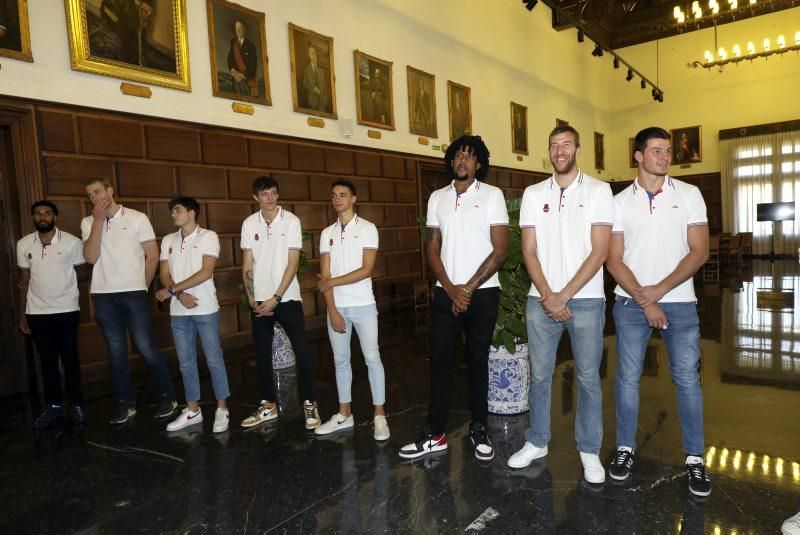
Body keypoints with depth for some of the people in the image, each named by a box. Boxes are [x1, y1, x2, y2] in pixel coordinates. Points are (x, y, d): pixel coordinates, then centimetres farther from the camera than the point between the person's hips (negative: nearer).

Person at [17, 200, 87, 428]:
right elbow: (24, 280, 11)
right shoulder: (24, 244, 4)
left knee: (70, 360, 4)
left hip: (66, 311, -3)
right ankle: (53, 406, 21)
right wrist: (22, 314, 11)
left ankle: (76, 405, 17)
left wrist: (62, 282, -7)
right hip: (36, 313, 3)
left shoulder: (72, 242, -7)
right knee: (47, 360, 11)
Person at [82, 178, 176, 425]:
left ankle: (168, 397, 11)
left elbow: (152, 256, 3)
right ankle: (125, 403, 18)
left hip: (133, 293, -3)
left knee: (146, 347, -3)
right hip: (103, 295, 3)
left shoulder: (137, 218, 0)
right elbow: (90, 258, -7)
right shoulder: (88, 223, 8)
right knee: (116, 350, 9)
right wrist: (98, 220, -9)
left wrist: (142, 287, 6)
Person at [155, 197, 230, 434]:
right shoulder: (168, 241, 11)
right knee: (186, 362, 11)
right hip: (178, 311, 5)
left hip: (205, 309, -5)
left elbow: (206, 272, -13)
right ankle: (192, 410, 22)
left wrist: (172, 290, -12)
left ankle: (222, 409, 11)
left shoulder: (208, 236, -4)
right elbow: (165, 275, 7)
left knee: (214, 359, 0)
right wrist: (180, 295, -12)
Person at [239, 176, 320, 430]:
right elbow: (247, 265, 6)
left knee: (302, 353, -3)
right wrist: (252, 298, -4)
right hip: (259, 301, 3)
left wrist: (275, 298, -13)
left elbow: (292, 264, -9)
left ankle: (309, 404, 11)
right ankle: (268, 405, 24)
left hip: (287, 298, -3)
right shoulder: (249, 224, 4)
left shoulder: (291, 221, -6)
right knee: (262, 355, 10)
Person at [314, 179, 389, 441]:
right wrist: (332, 310, -5)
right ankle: (344, 414, 22)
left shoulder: (367, 228, -3)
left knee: (372, 358, -2)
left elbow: (366, 270, -12)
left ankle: (379, 416, 7)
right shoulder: (327, 233, 9)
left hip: (363, 305, -4)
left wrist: (332, 282, -12)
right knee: (341, 360, 11)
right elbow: (324, 276, 4)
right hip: (336, 307, 4)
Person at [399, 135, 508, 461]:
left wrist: (469, 288, -10)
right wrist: (451, 289, -5)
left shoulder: (492, 195, -1)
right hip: (446, 292, 3)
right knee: (439, 360, 3)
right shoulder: (437, 198, 9)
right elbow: (432, 249, 7)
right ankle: (434, 434, 12)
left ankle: (479, 430, 20)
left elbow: (500, 250, -6)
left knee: (477, 360, 7)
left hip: (482, 292, -2)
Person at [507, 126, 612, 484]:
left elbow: (600, 251, -7)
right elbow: (529, 250, 3)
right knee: (539, 375, 10)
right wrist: (547, 296, -9)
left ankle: (589, 450, 21)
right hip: (541, 300, 2)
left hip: (585, 300, -2)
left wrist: (564, 296, -12)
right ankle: (537, 442, 26)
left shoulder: (598, 190, 0)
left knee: (588, 377, 5)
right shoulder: (533, 193, 8)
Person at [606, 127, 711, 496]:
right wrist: (643, 301, -9)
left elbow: (699, 252, -2)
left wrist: (659, 290, -11)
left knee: (687, 378, 3)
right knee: (628, 377, 6)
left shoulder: (689, 195, 3)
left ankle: (694, 458, 17)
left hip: (679, 302, 0)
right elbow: (614, 261, 0)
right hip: (631, 303, 0)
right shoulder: (620, 202, 3)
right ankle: (625, 448, 20)